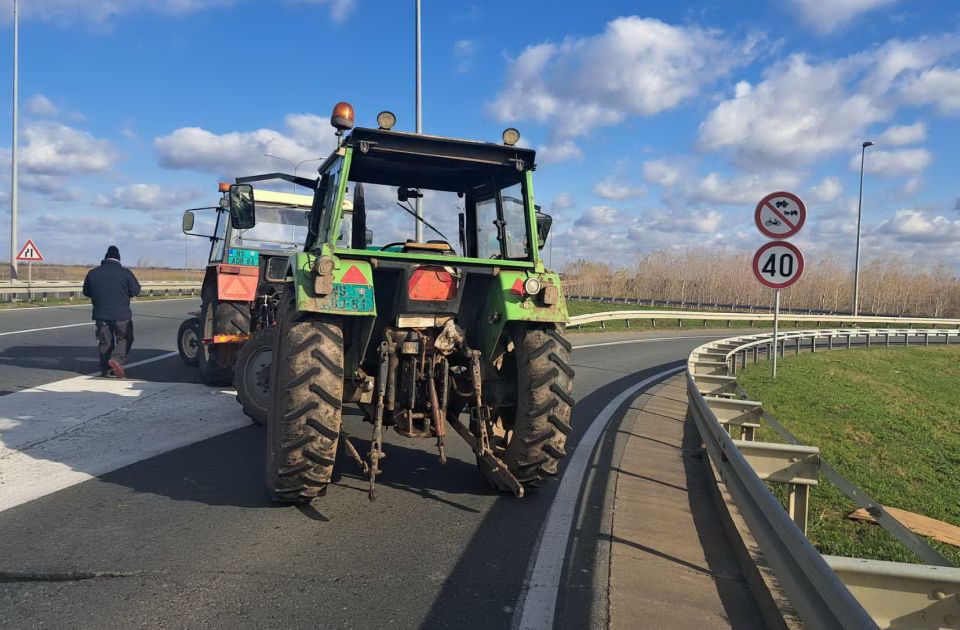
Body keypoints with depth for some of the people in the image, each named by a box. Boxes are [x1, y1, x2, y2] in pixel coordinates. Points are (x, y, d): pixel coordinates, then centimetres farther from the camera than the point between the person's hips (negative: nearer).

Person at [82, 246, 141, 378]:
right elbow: (135, 290, -4)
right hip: (122, 314, -3)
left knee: (104, 342, 13)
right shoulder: (125, 272, -8)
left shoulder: (93, 273, 1)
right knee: (125, 339, 11)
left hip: (101, 314, 3)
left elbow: (86, 292, 10)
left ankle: (105, 369, 13)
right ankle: (116, 359, -11)